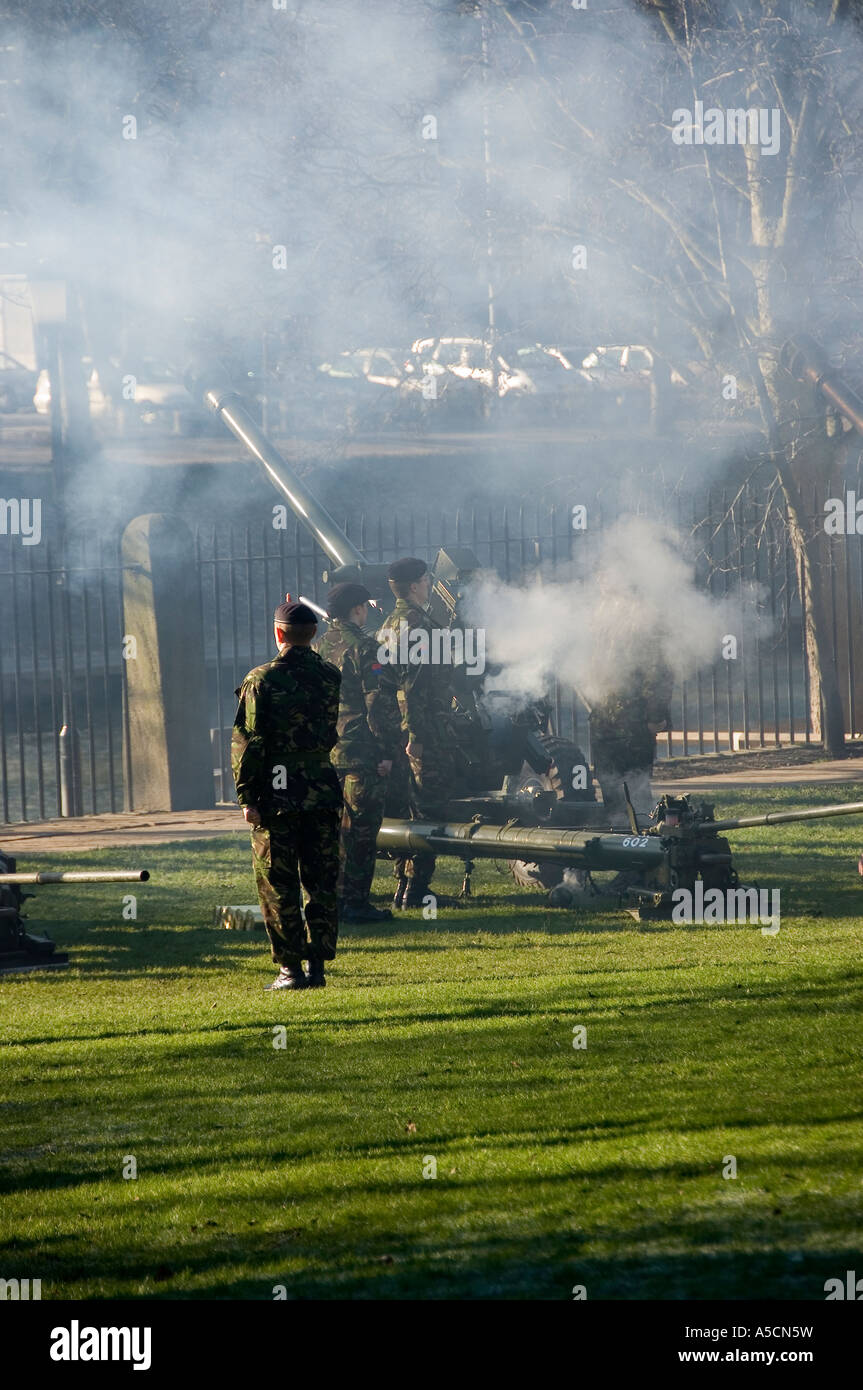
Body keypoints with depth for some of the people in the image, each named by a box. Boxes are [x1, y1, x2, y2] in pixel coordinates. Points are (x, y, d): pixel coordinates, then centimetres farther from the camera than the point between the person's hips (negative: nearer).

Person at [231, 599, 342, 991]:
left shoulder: (263, 679, -9)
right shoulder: (331, 676, 3)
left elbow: (248, 742, -11)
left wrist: (248, 796, -6)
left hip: (277, 795, -4)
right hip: (324, 791, 4)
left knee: (277, 884, 2)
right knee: (321, 882, 10)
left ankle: (291, 968, -1)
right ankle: (317, 965, 7)